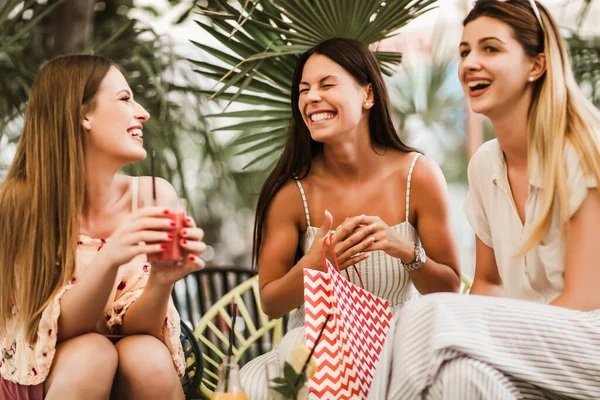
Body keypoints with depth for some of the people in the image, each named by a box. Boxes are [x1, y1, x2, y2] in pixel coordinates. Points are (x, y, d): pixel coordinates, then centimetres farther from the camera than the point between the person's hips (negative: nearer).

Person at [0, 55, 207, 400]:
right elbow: (58, 329, -18)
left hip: (128, 370, 2)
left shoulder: (153, 195, -13)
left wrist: (161, 281, -35)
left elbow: (135, 326, -13)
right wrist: (108, 259, -37)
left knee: (150, 359, -30)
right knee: (92, 355, -31)